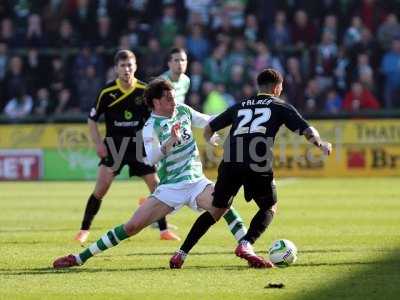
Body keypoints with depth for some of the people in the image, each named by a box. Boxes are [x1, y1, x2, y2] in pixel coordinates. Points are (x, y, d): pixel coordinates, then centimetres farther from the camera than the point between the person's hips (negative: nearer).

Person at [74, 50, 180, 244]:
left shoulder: (144, 90, -5)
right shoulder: (107, 92, -9)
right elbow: (92, 119, 1)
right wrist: (98, 143, -7)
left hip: (138, 145, 2)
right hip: (114, 144, -2)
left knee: (156, 185, -2)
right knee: (101, 187, -12)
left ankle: (164, 230, 10)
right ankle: (84, 230, -2)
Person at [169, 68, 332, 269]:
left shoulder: (240, 106, 28)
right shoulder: (280, 107, 18)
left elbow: (208, 129, 31)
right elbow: (308, 131, 9)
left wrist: (211, 142, 52)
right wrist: (322, 145, 27)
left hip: (230, 162, 4)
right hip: (258, 165, -4)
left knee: (216, 210, 17)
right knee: (270, 207, 18)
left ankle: (181, 254, 9)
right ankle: (246, 245, -6)